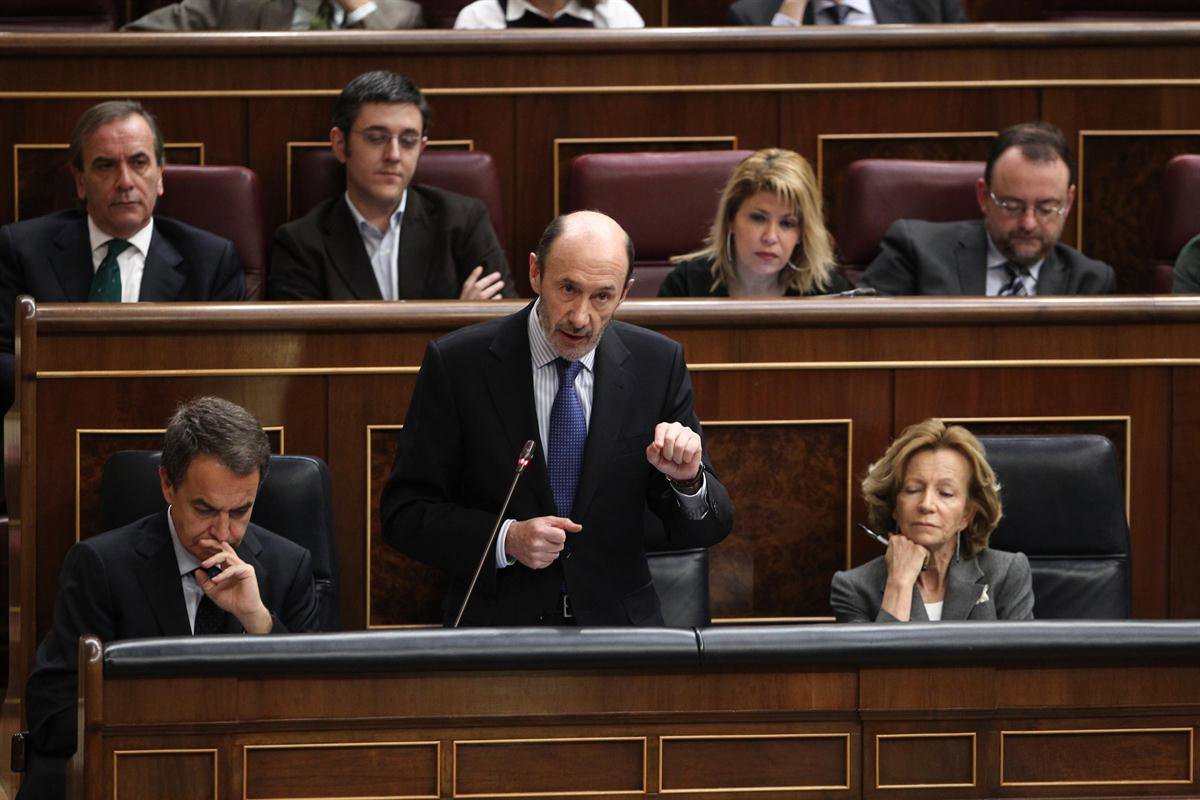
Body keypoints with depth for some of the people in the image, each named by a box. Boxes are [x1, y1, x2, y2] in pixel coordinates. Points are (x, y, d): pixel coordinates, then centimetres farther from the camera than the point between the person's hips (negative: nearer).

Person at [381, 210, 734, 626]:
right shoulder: (456, 362, -3)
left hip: (618, 624, 1)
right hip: (498, 622, -1)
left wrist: (688, 480, -16)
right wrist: (506, 540, -15)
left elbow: (706, 530, 6)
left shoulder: (658, 364, 3)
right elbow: (404, 514, 0)